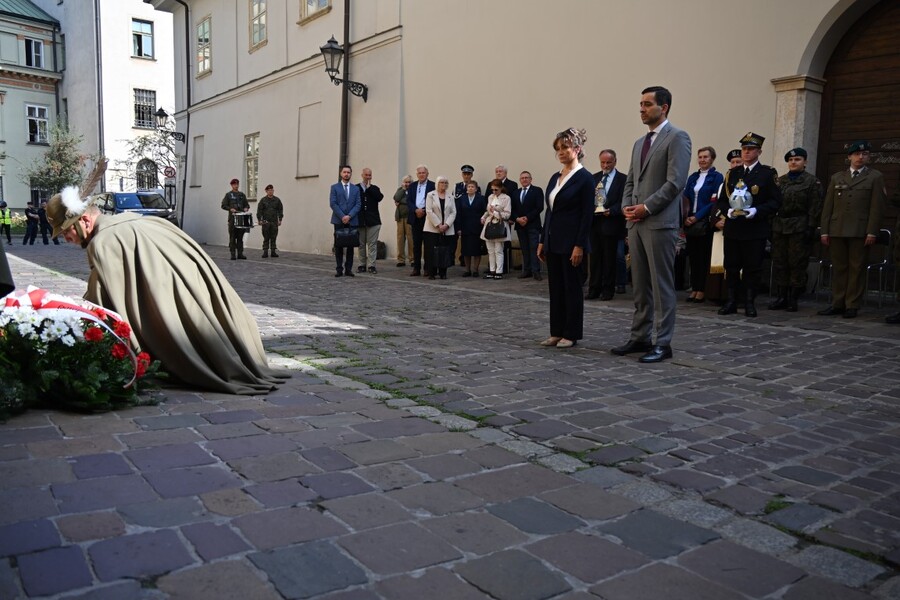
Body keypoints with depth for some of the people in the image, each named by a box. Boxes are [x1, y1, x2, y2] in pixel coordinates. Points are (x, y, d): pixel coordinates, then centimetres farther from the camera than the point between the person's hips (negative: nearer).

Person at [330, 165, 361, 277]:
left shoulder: (356, 188, 12)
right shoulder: (335, 187, 7)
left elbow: (358, 204, 4)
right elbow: (333, 203, -2)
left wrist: (349, 216, -10)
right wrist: (342, 216, -11)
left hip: (352, 221, 2)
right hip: (338, 221, -1)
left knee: (350, 246, 1)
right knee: (338, 246, 0)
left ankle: (348, 269, 5)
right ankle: (339, 269, 4)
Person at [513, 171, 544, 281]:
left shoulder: (537, 190, 1)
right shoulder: (516, 193, 17)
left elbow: (539, 207, -8)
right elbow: (513, 209, 13)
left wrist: (527, 218, -13)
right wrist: (517, 218, -7)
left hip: (532, 224, -5)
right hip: (520, 225, 5)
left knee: (534, 248, -7)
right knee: (524, 249, 5)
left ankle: (536, 271, -7)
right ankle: (526, 271, 7)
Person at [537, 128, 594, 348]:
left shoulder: (584, 178, -10)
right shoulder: (555, 177, 13)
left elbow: (587, 215, -14)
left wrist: (579, 246, -18)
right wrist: (542, 241, 12)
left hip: (571, 241, -8)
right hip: (553, 240, 8)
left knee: (572, 287, 1)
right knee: (555, 287, 11)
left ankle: (571, 334, 10)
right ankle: (556, 332, 19)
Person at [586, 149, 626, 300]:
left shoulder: (622, 179, -2)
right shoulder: (594, 178, 13)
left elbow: (622, 202, -8)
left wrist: (611, 211, -23)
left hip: (611, 223, -4)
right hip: (594, 222, 4)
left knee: (609, 258, 3)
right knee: (594, 257, 6)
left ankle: (608, 290, 11)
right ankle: (594, 289, 12)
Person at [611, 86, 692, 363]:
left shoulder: (677, 137, -4)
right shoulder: (639, 143, 20)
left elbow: (675, 182, -14)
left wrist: (646, 207, -14)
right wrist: (627, 206, 3)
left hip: (660, 222, -8)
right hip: (636, 223, 8)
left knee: (662, 285, -3)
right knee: (640, 285, 11)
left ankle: (663, 343, 3)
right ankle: (640, 338, 18)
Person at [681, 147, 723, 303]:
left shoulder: (717, 177, -2)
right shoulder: (693, 177, 14)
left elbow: (714, 202, -9)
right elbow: (686, 199, 11)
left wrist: (697, 217, -14)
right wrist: (686, 217, -4)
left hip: (705, 223, -5)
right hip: (690, 222, 5)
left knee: (703, 257, -1)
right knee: (692, 255, 6)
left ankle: (702, 290, 4)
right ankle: (694, 288, 13)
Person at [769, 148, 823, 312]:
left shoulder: (812, 181, 1)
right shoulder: (780, 181, 16)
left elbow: (815, 208, -5)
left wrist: (811, 228, -12)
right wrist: (771, 226, 6)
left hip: (799, 229, -5)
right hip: (779, 227, 5)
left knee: (797, 263, -2)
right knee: (779, 263, 5)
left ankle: (793, 299, 4)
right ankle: (780, 297, 11)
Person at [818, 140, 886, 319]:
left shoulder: (875, 177, 7)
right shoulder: (837, 177, 16)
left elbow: (877, 207, 0)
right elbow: (828, 206, 12)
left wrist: (872, 232, -9)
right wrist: (825, 231, 5)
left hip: (860, 231, -3)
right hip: (837, 230, 3)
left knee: (856, 268, -1)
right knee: (838, 268, 5)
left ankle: (852, 305, 4)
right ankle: (837, 304, 10)